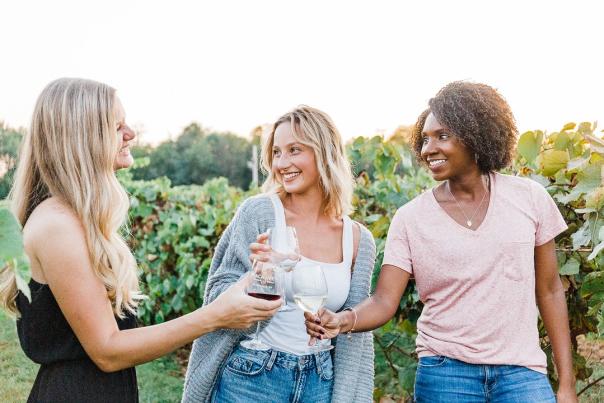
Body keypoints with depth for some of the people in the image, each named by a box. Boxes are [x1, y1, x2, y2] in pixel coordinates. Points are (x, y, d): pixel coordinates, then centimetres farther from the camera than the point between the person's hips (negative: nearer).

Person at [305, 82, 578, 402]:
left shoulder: (529, 198, -1)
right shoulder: (410, 218, -4)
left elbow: (549, 291, 5)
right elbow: (384, 301, -9)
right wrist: (344, 320, -31)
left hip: (520, 372, 1)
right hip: (444, 373, 0)